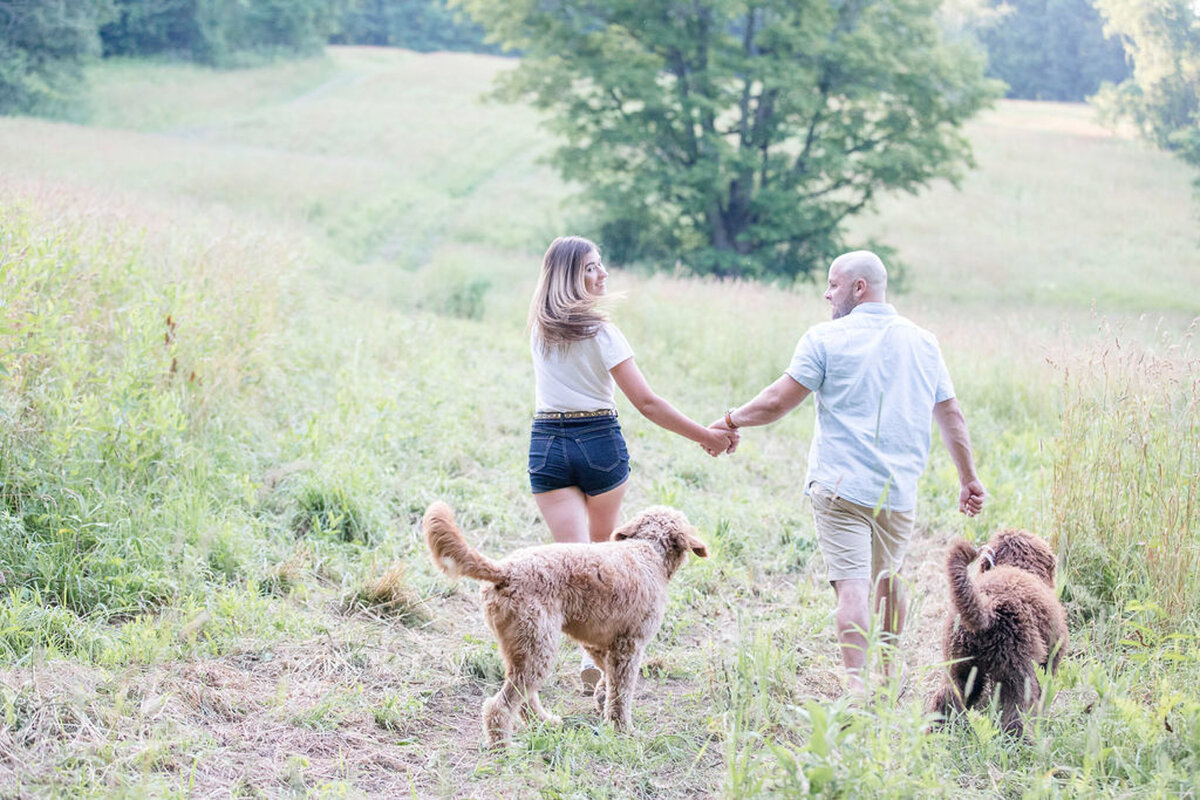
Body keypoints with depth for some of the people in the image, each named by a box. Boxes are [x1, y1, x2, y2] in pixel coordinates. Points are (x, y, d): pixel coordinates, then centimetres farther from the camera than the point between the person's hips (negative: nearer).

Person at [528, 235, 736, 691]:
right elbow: (646, 403, -13)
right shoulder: (600, 331, -12)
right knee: (602, 550, 18)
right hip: (600, 443, -3)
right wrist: (704, 436, -6)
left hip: (547, 444, 3)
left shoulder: (539, 327, 5)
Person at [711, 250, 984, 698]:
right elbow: (951, 417, 13)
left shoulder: (826, 338, -4)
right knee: (889, 579, 22)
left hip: (840, 486, -5)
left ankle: (857, 684, -21)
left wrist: (732, 421, 7)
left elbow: (779, 401, -8)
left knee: (851, 584, -10)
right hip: (899, 490, 5)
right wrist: (968, 479, 21)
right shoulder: (922, 342, 11)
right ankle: (890, 673, 35)